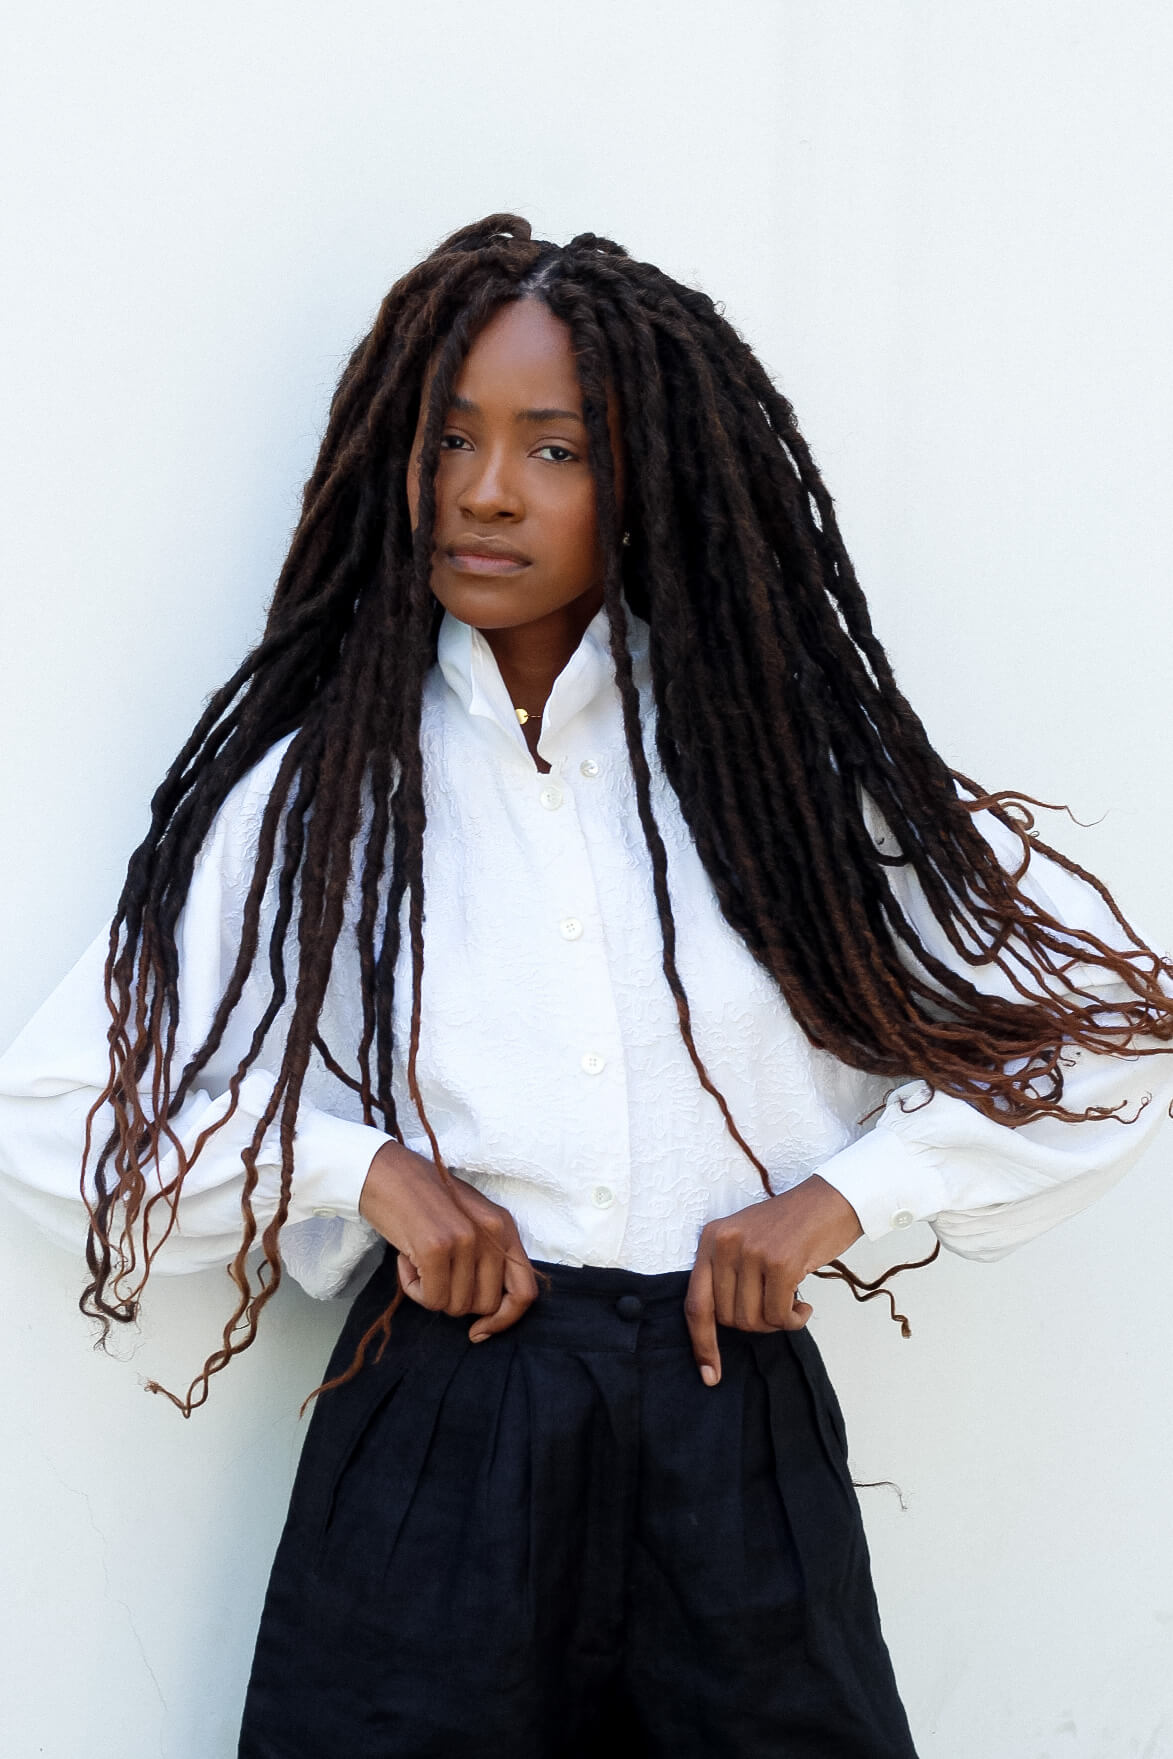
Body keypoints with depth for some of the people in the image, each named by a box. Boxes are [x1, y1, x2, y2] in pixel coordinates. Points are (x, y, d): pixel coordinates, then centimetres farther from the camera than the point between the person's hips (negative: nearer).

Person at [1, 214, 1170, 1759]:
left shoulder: (778, 749, 3)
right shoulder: (313, 788, 3)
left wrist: (843, 1195, -5)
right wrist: (366, 1170, -10)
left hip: (737, 1441, 1)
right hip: (439, 1441, -1)